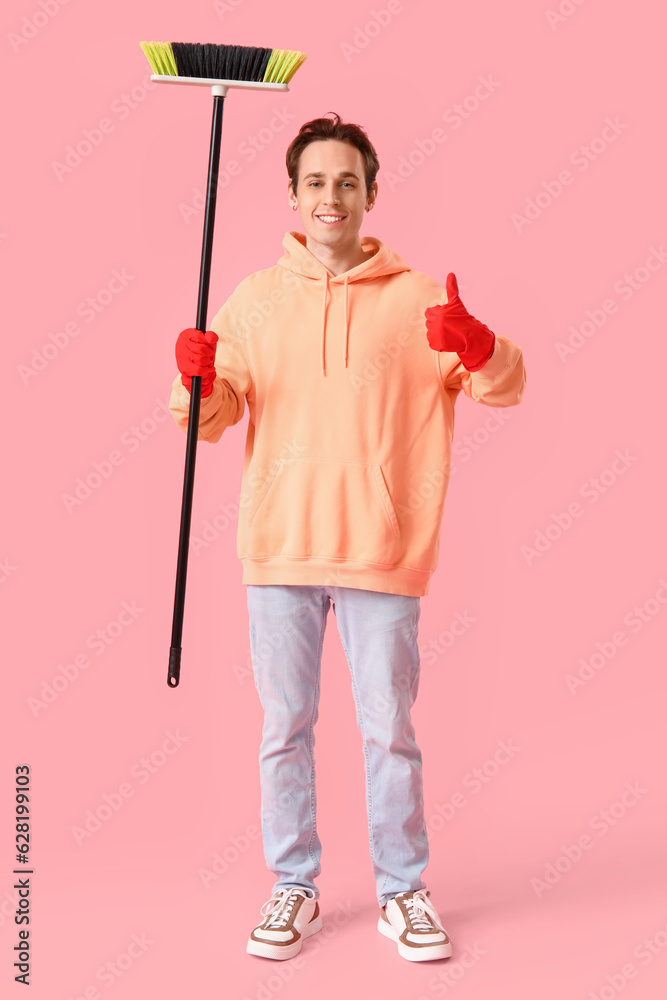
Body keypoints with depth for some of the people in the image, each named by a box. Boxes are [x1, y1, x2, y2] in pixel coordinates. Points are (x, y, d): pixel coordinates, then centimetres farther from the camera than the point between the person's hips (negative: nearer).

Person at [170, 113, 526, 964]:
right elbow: (216, 413, 7)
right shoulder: (255, 298, 9)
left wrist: (477, 347, -26)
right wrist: (197, 381, -15)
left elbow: (504, 385, -4)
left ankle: (402, 891, 21)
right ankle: (294, 886, 24)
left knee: (389, 731, 6)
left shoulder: (417, 299, 3)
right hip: (279, 546, 2)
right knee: (284, 728, 9)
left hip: (383, 550, -1)